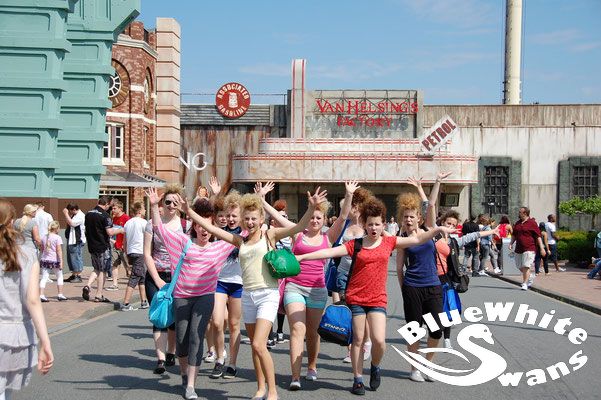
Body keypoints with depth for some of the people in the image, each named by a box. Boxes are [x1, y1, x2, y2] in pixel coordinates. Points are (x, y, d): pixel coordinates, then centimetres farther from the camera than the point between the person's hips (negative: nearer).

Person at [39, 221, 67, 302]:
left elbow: (42, 249, 16)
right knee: (59, 277, 12)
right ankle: (60, 295, 13)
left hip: (44, 260, 4)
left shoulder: (44, 237, 10)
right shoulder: (57, 238, -7)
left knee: (44, 277, 2)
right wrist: (61, 261, -11)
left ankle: (41, 295, -9)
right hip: (54, 260, -4)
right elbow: (59, 251, -11)